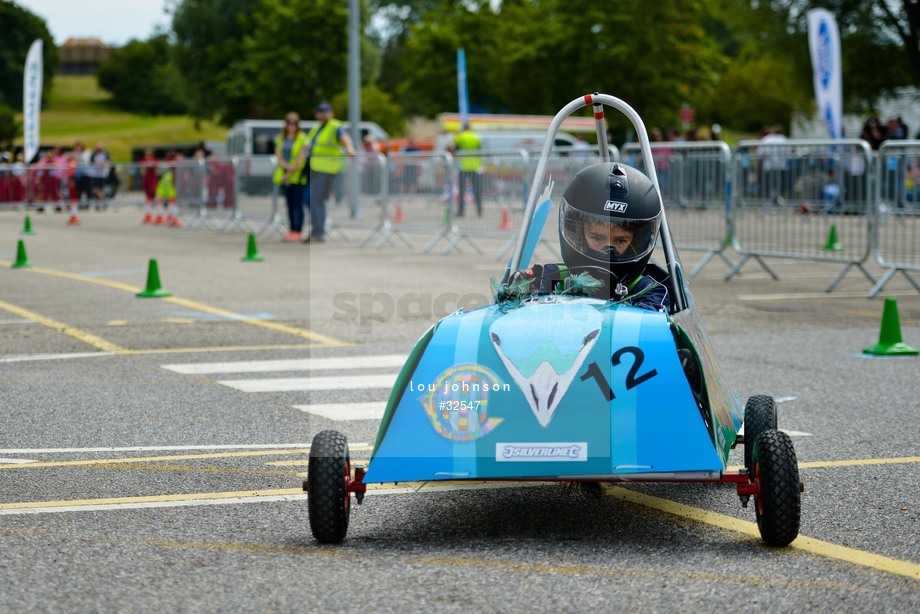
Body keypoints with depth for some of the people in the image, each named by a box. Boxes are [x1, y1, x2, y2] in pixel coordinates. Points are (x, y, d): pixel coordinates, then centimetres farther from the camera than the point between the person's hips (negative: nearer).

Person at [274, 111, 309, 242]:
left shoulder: (302, 139, -5)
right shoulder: (280, 138, 11)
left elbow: (301, 159, -10)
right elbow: (278, 156, 4)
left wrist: (289, 174, -12)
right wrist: (288, 166, -15)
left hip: (297, 176, -5)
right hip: (284, 175, 5)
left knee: (297, 204, -8)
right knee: (289, 204, 6)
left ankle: (298, 231, -8)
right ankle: (291, 230, 9)